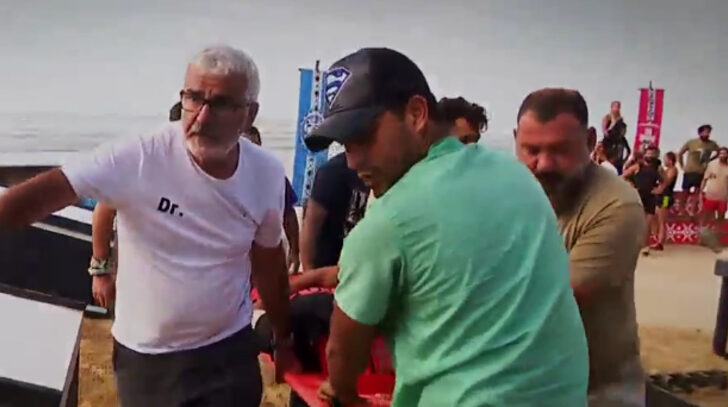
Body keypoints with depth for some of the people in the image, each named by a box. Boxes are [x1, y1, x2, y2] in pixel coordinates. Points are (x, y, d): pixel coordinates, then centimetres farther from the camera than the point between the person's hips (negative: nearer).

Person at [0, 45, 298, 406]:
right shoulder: (138, 158, -20)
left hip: (228, 353, 1)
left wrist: (284, 336, 13)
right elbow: (42, 193, -23)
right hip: (143, 355, 0)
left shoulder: (268, 175, -10)